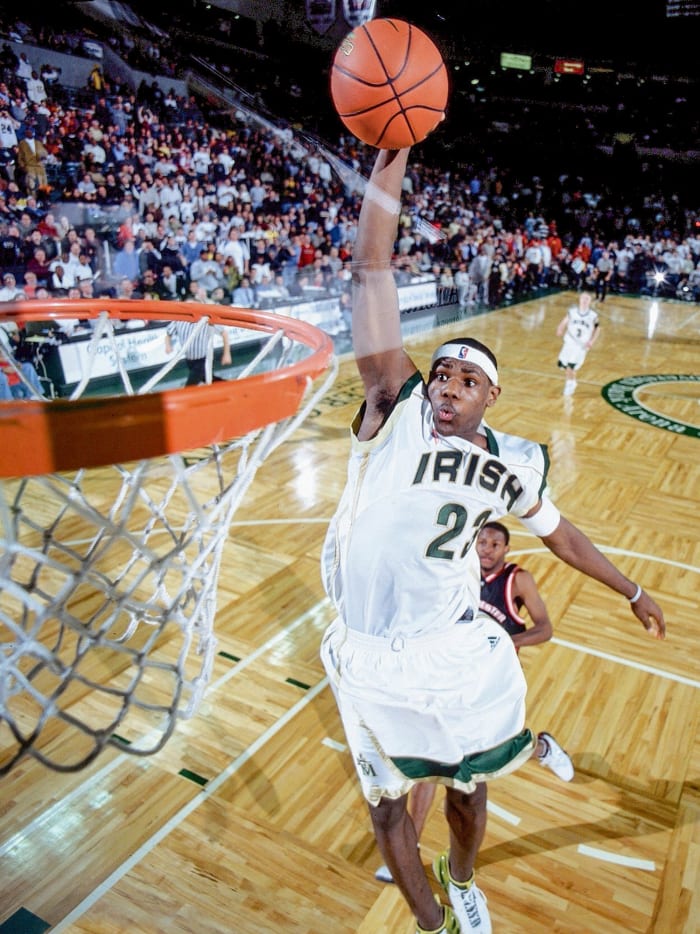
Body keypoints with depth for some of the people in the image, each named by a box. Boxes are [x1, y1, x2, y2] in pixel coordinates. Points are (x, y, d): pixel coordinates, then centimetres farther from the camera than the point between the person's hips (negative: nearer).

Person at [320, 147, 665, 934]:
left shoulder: (510, 464, 0)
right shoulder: (396, 412, -10)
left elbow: (558, 533, 19)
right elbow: (371, 276, -17)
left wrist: (631, 591, 28)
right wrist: (388, 167, -22)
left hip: (457, 656, 2)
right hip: (371, 661, -2)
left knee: (467, 792, 20)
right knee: (387, 807, 14)